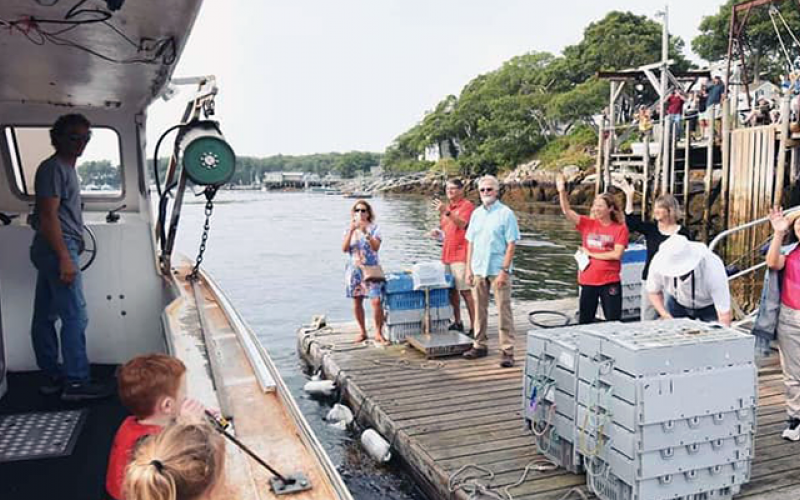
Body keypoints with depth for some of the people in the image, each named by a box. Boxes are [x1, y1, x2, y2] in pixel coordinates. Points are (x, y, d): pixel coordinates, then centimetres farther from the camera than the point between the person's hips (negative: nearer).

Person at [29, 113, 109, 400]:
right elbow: (48, 215, -18)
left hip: (53, 250, 10)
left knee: (45, 315, 12)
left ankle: (52, 376, 20)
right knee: (75, 316, -10)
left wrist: (71, 248, 21)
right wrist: (65, 257, -23)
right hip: (58, 248, -10)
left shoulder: (66, 168, 20)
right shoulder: (53, 168, -10)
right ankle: (76, 382, -6)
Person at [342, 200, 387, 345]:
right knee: (357, 301, 7)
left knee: (376, 301, -13)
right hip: (354, 269, 3)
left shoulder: (374, 228, 0)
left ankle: (378, 333, -2)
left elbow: (376, 247, -14)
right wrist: (351, 231, -16)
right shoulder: (349, 230, 7)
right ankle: (362, 331, 22)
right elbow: (344, 249, -7)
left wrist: (366, 232, -23)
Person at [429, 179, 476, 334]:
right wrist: (438, 233, 6)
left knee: (465, 291, -7)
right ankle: (457, 323, 22)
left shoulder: (467, 206, -6)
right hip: (447, 254, 8)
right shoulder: (446, 207, 19)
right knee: (452, 290, 11)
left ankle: (473, 326, -3)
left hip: (461, 255, -8)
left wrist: (446, 212, -33)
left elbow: (461, 224, -22)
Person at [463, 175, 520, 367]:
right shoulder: (476, 213, 11)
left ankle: (507, 351, 3)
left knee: (504, 311, -2)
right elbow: (471, 242, 13)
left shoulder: (506, 213, -5)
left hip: (498, 270, -5)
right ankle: (480, 345, 22)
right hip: (478, 270, 5)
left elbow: (511, 244, -9)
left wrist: (504, 270, -15)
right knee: (480, 310, 12)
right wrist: (468, 268, 7)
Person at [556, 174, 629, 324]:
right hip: (587, 281, 3)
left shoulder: (620, 228, -4)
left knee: (613, 322, 6)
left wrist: (591, 254, -9)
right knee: (584, 321, 11)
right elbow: (567, 211, -9)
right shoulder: (588, 224, 3)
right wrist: (562, 191, -23)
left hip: (610, 282, -3)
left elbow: (617, 254, -13)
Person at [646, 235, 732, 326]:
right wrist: (666, 317, -22)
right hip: (676, 303, 2)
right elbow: (653, 292, -9)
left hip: (709, 306, -2)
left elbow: (724, 314, -34)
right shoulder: (658, 263, -30)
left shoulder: (713, 268, -37)